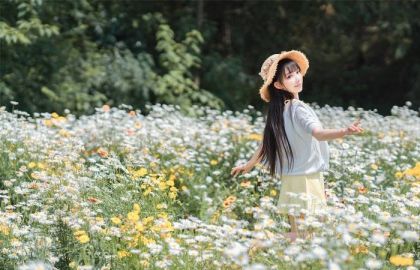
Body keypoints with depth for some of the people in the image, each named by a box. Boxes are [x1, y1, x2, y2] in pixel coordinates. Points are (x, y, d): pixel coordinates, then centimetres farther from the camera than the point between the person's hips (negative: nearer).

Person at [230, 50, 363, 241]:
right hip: (306, 178, -8)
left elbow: (266, 142, 16)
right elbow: (318, 134, -34)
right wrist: (345, 132, -48)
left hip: (289, 179, 8)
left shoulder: (276, 111, 7)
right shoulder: (299, 109, -17)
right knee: (306, 233, -4)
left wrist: (249, 165, 30)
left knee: (295, 233, 12)